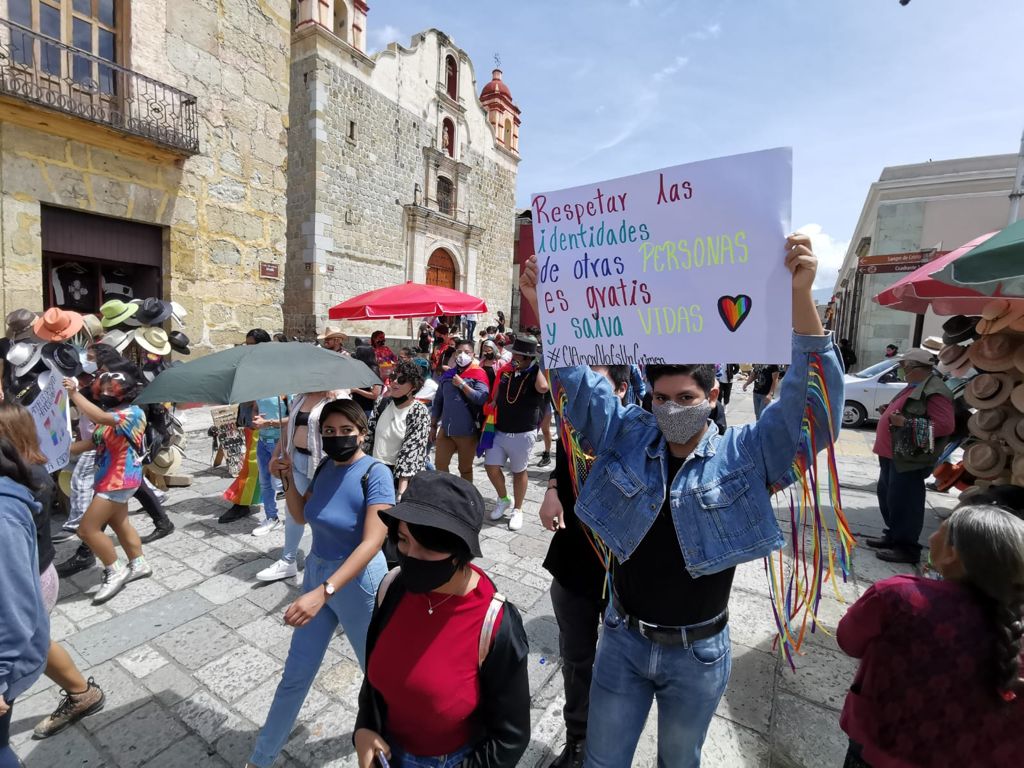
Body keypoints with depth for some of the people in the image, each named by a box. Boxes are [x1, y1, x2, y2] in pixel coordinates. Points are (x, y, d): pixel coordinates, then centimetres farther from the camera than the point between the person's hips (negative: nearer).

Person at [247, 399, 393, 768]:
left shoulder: (375, 473, -25)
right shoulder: (325, 466, -4)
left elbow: (373, 542, -30)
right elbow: (301, 515, 10)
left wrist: (323, 592, -36)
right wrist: (290, 475, -5)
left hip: (357, 583, -5)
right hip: (315, 572, 6)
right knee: (295, 673, 21)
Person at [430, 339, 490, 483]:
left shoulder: (478, 374, -7)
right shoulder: (447, 374, 8)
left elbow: (482, 398, -22)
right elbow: (438, 402, 13)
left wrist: (462, 384, -17)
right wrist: (433, 426, 13)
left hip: (467, 432, -5)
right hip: (445, 429, 5)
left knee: (465, 469, 11)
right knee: (440, 465, 12)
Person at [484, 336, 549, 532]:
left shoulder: (535, 374, -14)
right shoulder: (505, 371, 2)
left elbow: (543, 387, -39)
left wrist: (540, 365, -26)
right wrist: (492, 404, 6)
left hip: (522, 434, -4)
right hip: (499, 431, 5)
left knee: (519, 471, 10)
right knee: (491, 466, 3)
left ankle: (517, 510, 29)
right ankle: (504, 500, 29)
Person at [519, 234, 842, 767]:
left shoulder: (745, 455, -13)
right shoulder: (628, 437, -8)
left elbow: (811, 402, -24)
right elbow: (580, 383, -9)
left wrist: (801, 295, -36)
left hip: (698, 652, -1)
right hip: (623, 639, 2)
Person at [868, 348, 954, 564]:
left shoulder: (935, 391, -17)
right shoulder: (915, 387, 14)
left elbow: (946, 425, -24)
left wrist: (906, 422, -26)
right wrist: (890, 412, 12)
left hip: (909, 458, -10)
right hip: (893, 454, 10)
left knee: (903, 502, -3)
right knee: (887, 496, 18)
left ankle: (906, 548, 9)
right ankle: (893, 536, 31)